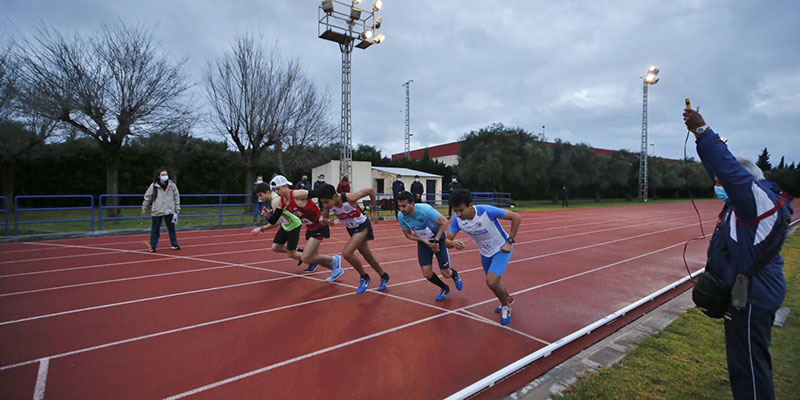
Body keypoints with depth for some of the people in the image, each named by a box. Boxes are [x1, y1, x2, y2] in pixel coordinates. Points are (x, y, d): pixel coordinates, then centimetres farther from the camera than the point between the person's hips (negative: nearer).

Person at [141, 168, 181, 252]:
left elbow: (176, 197, 9)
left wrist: (177, 208, 9)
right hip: (157, 211, -1)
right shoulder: (153, 186, -4)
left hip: (169, 211, 1)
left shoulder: (172, 185, 0)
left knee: (171, 228, 7)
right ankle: (152, 247, 16)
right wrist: (144, 208, 8)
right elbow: (147, 197, 4)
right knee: (155, 229, 5)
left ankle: (175, 245, 16)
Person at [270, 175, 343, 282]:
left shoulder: (297, 194, -25)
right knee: (313, 256, 16)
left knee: (306, 258, -9)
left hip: (319, 226, -8)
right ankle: (337, 269, 36)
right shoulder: (279, 202, -2)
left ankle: (334, 259, 11)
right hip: (309, 228, 8)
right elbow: (273, 221, -4)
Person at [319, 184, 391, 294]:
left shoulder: (349, 198, -34)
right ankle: (383, 276, 40)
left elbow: (371, 190, -23)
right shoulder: (327, 204, -19)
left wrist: (374, 210, -15)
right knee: (367, 256, 18)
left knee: (346, 253, -21)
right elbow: (325, 218, -3)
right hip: (351, 228, 7)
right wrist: (325, 221, -29)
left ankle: (364, 277, 1)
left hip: (362, 226, -6)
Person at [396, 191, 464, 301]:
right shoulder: (401, 216, -19)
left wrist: (436, 240, -23)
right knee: (427, 273, -5)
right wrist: (423, 240, -21)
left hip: (438, 238, -3)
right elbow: (408, 235, -4)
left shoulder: (425, 209, -32)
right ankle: (444, 288, 26)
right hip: (423, 242, 4)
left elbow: (444, 222, -23)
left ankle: (455, 275, 39)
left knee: (446, 273, -1)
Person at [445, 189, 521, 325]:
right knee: (492, 282, 20)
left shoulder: (487, 211, -34)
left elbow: (516, 217, -26)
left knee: (491, 282, -21)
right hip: (485, 253, 6)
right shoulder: (457, 220, -21)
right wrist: (453, 243, -42)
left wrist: (509, 242, -26)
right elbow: (447, 241, -18)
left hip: (501, 249, -5)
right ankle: (508, 299, 54)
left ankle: (505, 307, 11)